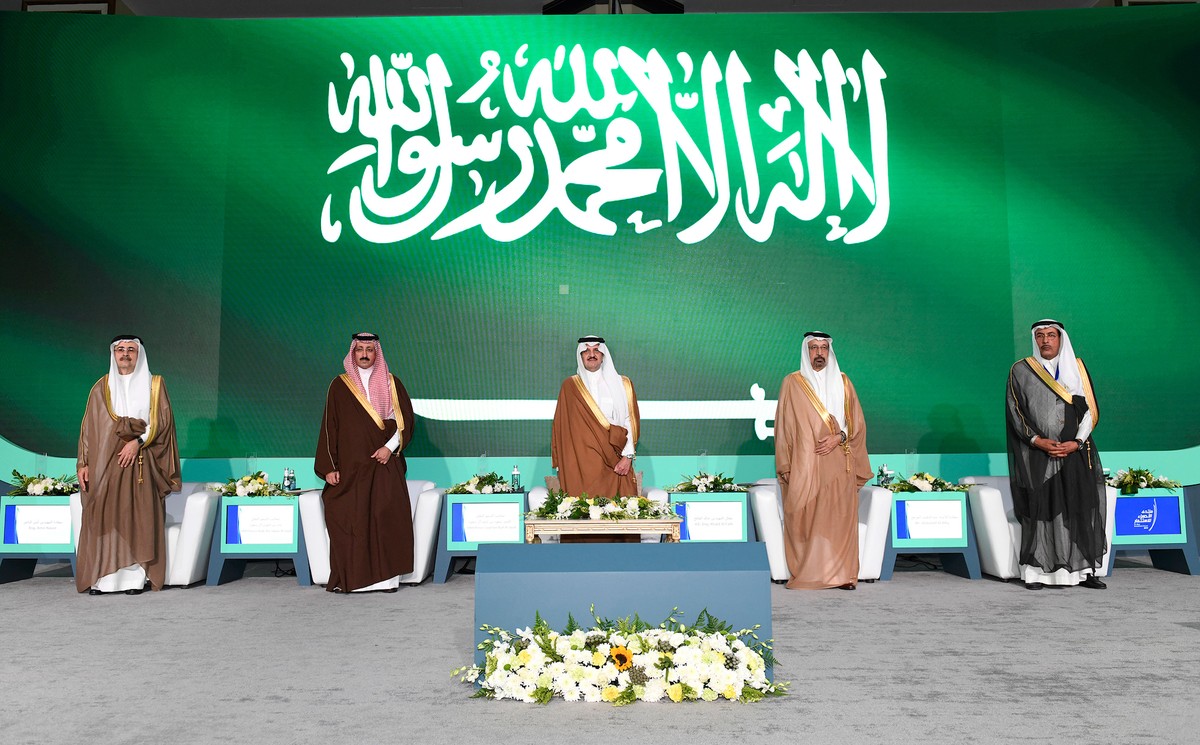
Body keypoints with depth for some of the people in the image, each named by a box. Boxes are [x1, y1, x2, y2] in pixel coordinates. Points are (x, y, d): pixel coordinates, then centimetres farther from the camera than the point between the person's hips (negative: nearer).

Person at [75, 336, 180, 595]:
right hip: (105, 462, 2)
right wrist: (83, 463, 1)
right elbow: (89, 427, 9)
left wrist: (138, 441, -15)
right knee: (103, 517, -2)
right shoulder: (101, 387, 11)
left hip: (140, 462, -2)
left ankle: (135, 578, -2)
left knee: (137, 518, -3)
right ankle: (101, 578, 1)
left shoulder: (153, 385, 7)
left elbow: (161, 421, -1)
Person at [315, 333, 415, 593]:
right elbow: (329, 427, 3)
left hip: (385, 464, 0)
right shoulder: (339, 386, 6)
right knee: (349, 520, -2)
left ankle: (387, 577, 2)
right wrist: (329, 467, -4)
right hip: (351, 467, 0)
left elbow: (406, 420, 6)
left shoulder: (392, 383, 8)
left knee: (386, 519, -4)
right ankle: (347, 579, 6)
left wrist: (390, 447, -10)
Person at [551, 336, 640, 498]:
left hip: (616, 463, 1)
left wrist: (627, 456, -6)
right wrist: (561, 462, -3)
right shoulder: (570, 386, 9)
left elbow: (630, 422, 5)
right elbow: (561, 425, 5)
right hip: (580, 463, -1)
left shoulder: (622, 384, 11)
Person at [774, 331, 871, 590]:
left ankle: (842, 574, 5)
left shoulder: (842, 382, 12)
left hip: (839, 465, 2)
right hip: (805, 465, -2)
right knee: (803, 519, -4)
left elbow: (857, 422, 10)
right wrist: (785, 467, -3)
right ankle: (805, 576, 3)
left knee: (840, 518, -1)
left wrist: (838, 437, -10)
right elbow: (783, 427, 4)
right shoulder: (792, 383, 6)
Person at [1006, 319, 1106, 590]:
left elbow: (1091, 409, 7)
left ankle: (1083, 570, 5)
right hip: (1037, 454, -2)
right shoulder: (1021, 371, 5)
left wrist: (1076, 442, -7)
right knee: (1040, 508, -5)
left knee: (1080, 507, -2)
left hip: (1076, 452, 2)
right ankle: (1037, 571, -1)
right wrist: (1037, 440, -12)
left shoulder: (1077, 368, 11)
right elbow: (1015, 411, 0)